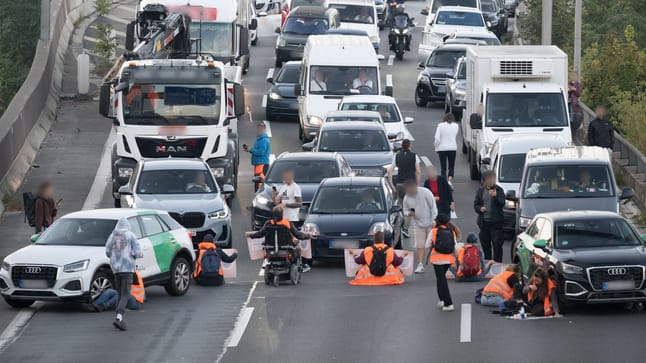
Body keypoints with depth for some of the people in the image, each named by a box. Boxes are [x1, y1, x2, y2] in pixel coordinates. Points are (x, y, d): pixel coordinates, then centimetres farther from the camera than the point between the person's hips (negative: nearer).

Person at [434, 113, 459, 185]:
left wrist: (436, 148, 1)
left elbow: (437, 138, -10)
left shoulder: (440, 125, -7)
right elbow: (456, 137, 9)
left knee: (443, 167, 7)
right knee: (451, 167, 11)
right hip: (453, 148, 1)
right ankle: (450, 180, -8)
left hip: (442, 149, -1)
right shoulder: (456, 126, 0)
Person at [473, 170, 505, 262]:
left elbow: (502, 202, -13)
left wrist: (495, 196, -30)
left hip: (496, 222, -4)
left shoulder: (499, 190, -2)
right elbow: (476, 204, 11)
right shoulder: (481, 190, 7)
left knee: (497, 244, -6)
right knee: (485, 244, 12)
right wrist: (480, 208, -10)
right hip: (484, 222, 4)